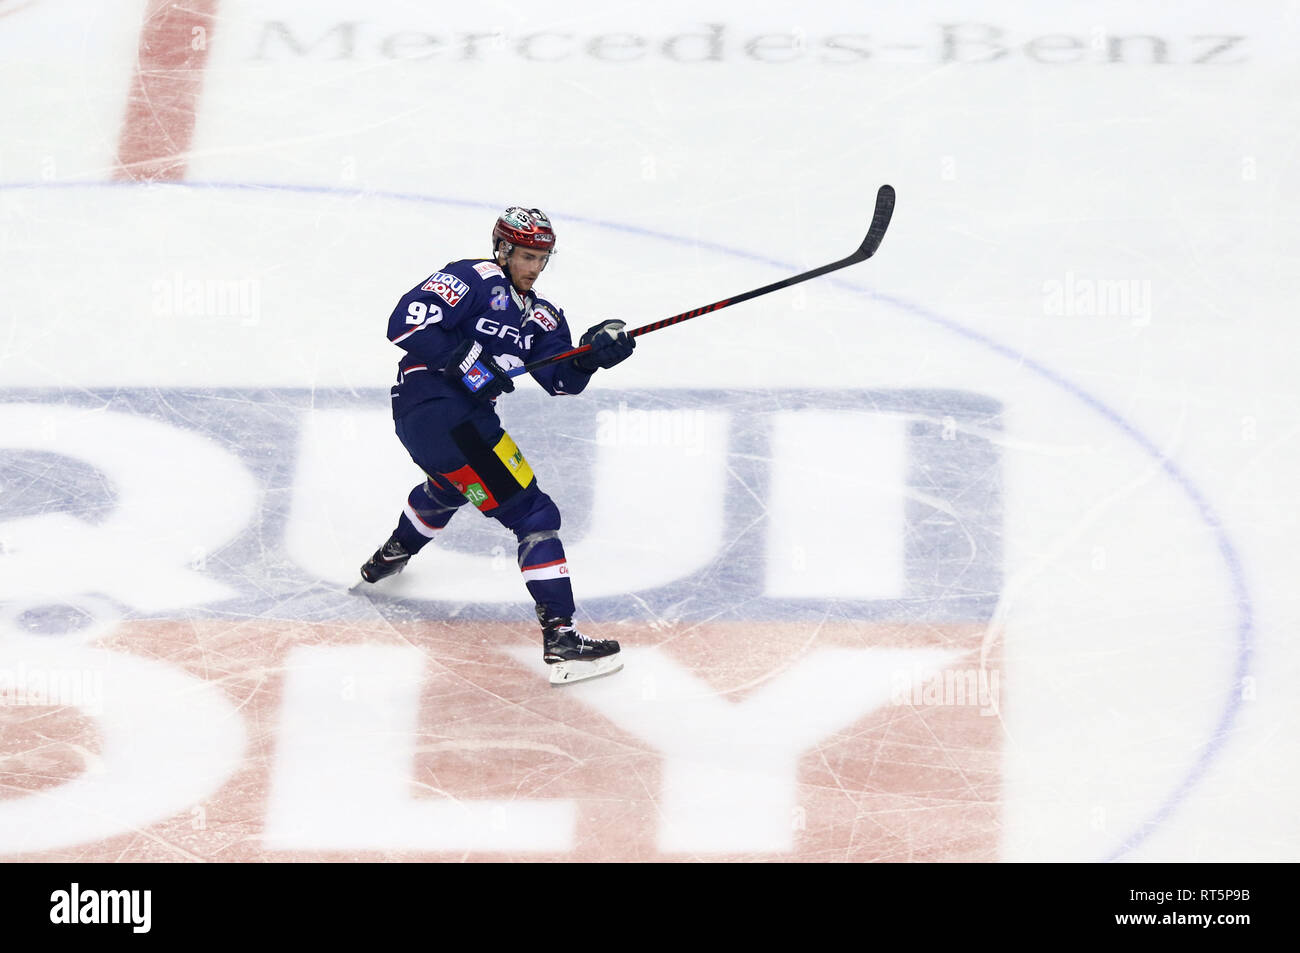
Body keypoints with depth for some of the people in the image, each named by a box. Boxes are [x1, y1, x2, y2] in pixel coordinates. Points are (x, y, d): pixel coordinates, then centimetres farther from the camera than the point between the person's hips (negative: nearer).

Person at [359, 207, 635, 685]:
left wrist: (589, 356, -16)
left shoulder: (536, 315, 17)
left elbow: (560, 379, 4)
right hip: (433, 407, -10)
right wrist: (465, 362, -24)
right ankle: (560, 636, -22)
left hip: (467, 415, 10)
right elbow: (407, 321, -18)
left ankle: (391, 556, 71)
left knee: (449, 489, 42)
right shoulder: (474, 279, -7)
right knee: (531, 512, -14)